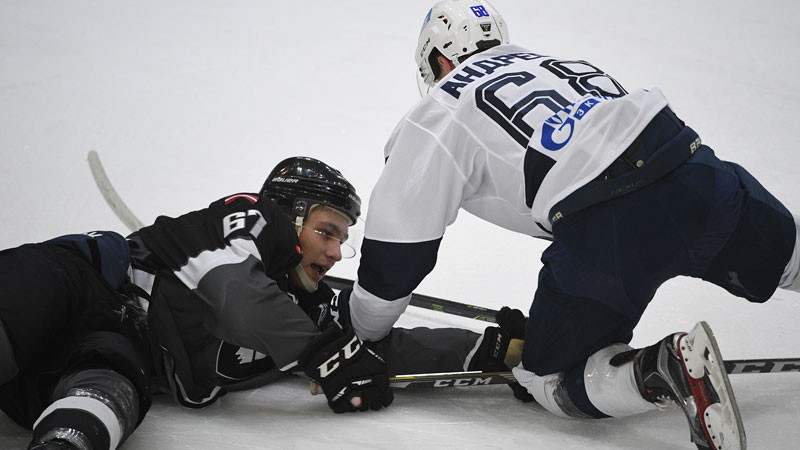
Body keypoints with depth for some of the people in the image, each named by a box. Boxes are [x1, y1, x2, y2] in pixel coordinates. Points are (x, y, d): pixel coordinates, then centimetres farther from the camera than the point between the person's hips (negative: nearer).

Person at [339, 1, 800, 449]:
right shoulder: (546, 61, 31)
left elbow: (395, 257, 13)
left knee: (551, 379, 14)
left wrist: (354, 334, 31)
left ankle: (668, 367, -13)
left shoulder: (432, 121, 12)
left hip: (610, 234, -6)